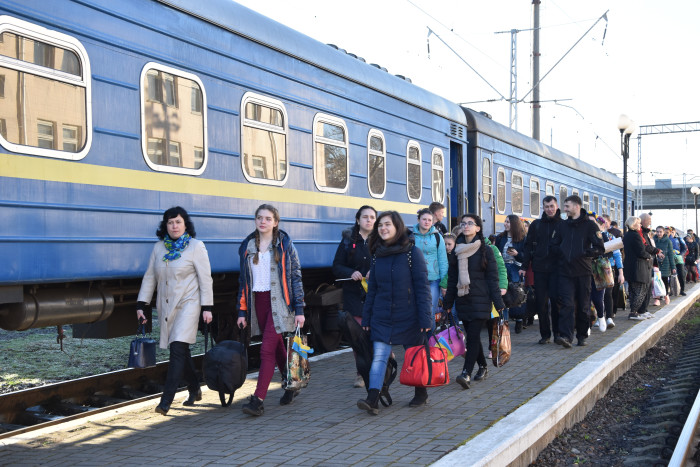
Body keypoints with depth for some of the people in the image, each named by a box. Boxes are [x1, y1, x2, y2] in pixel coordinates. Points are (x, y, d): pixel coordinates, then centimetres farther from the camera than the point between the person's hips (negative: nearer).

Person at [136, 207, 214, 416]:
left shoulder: (196, 247, -4)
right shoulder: (159, 248, 9)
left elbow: (205, 279, -5)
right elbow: (149, 278, 13)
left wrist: (207, 308, -10)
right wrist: (141, 305, 7)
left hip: (188, 304, -5)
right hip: (166, 307, 5)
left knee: (178, 348, -14)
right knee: (182, 351, 11)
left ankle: (166, 400, -15)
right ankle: (195, 390, 28)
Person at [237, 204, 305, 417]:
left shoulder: (284, 245, -1)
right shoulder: (248, 246, 9)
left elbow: (296, 277, -2)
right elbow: (243, 280, 12)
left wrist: (299, 309, -7)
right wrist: (242, 311, 7)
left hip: (278, 302, -4)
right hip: (258, 302, 4)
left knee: (267, 349, -12)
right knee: (277, 347, 13)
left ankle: (258, 400, -13)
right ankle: (290, 385, 32)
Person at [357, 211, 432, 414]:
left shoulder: (412, 252, -8)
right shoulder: (377, 254, 7)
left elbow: (422, 287, -10)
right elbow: (372, 288, 11)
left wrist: (425, 318, -15)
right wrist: (366, 317, 8)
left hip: (408, 316, -3)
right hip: (382, 317, 3)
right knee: (379, 356, -8)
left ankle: (421, 394, 29)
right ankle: (373, 400, -15)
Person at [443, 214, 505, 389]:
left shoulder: (485, 251, -1)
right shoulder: (457, 251, 11)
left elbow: (492, 277, -3)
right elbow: (452, 278, 12)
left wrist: (498, 302, -8)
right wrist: (448, 302, 9)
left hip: (480, 300, -5)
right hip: (463, 300, 5)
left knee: (473, 336, -12)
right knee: (472, 336, 9)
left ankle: (466, 374, -18)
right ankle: (483, 367, 26)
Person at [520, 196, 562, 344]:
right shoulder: (536, 224, 10)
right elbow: (528, 246, 11)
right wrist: (524, 266, 4)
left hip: (556, 269, -3)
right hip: (539, 268, 3)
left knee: (555, 299, -7)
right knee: (541, 302, 3)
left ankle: (558, 332, 8)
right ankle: (545, 333, 13)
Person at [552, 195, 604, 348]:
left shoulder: (589, 225, -2)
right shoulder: (563, 225, 12)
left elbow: (600, 248, -6)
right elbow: (555, 245, 22)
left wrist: (583, 253, -14)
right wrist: (561, 254, 3)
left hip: (583, 272, -2)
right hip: (565, 271, 3)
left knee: (583, 306, 6)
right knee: (567, 304, -9)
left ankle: (582, 336, 18)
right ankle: (566, 336, -16)